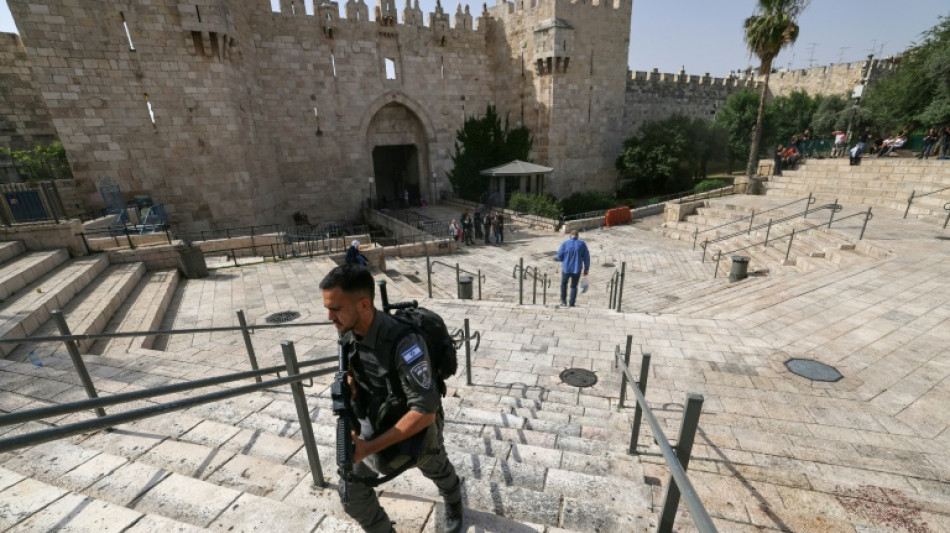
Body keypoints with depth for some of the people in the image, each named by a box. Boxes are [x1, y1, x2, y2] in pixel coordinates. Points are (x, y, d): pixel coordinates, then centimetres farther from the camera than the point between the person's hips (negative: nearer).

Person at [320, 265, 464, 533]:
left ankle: (453, 501, 61)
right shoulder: (347, 333, -17)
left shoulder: (404, 342, -41)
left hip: (417, 426, -4)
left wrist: (370, 447, -34)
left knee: (435, 469, 25)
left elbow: (425, 412, -36)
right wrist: (349, 387, -17)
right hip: (374, 421, 5)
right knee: (351, 491, 2)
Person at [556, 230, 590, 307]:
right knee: (574, 286, 16)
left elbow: (559, 256, -4)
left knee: (564, 283, 23)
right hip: (577, 269, 1)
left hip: (566, 268, 0)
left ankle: (563, 301, 22)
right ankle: (571, 303, 17)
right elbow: (586, 257, -2)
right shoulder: (582, 244, -4)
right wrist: (586, 269, 7)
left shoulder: (565, 243, -7)